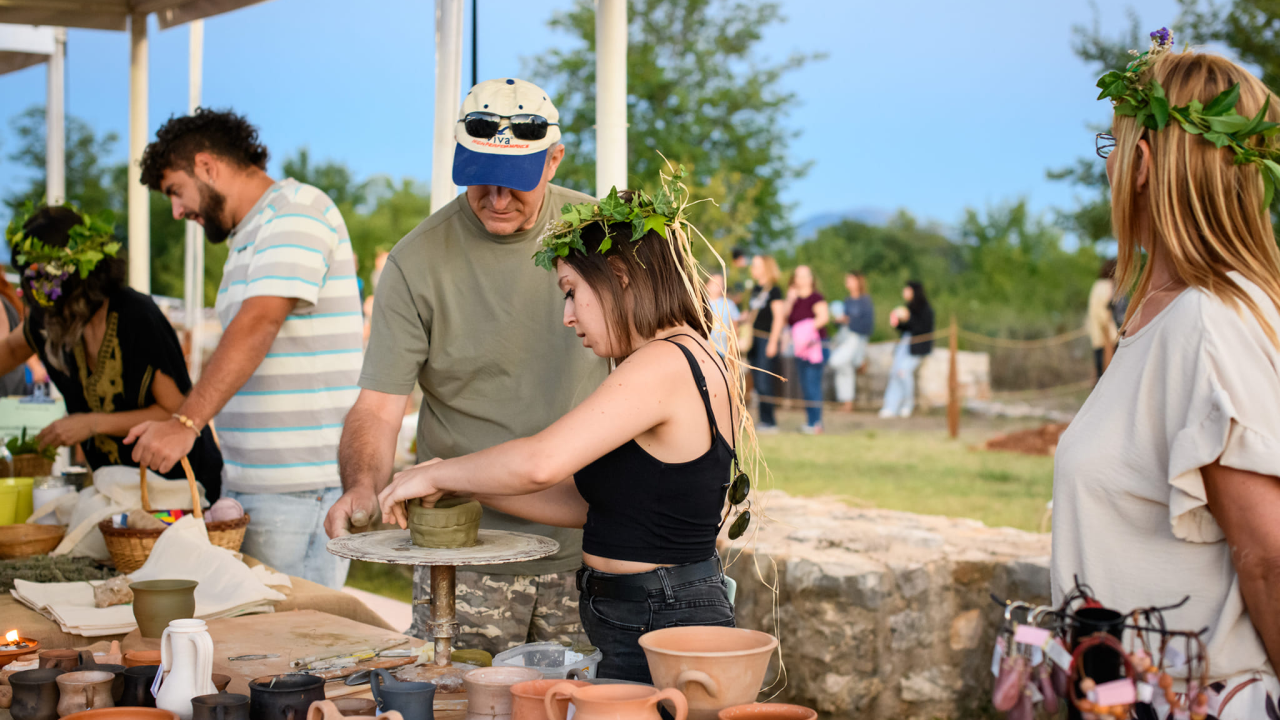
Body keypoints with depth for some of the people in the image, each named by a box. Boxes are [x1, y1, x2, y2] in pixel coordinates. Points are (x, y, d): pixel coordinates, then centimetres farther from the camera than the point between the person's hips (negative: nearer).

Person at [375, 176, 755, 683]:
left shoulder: (664, 365, -17)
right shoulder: (699, 362, 14)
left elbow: (540, 464, -27)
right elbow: (585, 501, 14)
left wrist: (437, 475, -11)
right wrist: (464, 487, 9)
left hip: (657, 636, -9)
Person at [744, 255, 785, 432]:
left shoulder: (773, 290, -7)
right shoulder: (756, 289, 16)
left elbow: (778, 317, -11)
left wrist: (773, 342, -15)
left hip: (767, 339, -8)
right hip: (754, 339, 8)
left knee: (764, 382, -9)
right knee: (757, 383, 7)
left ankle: (769, 422, -5)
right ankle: (763, 420, 12)